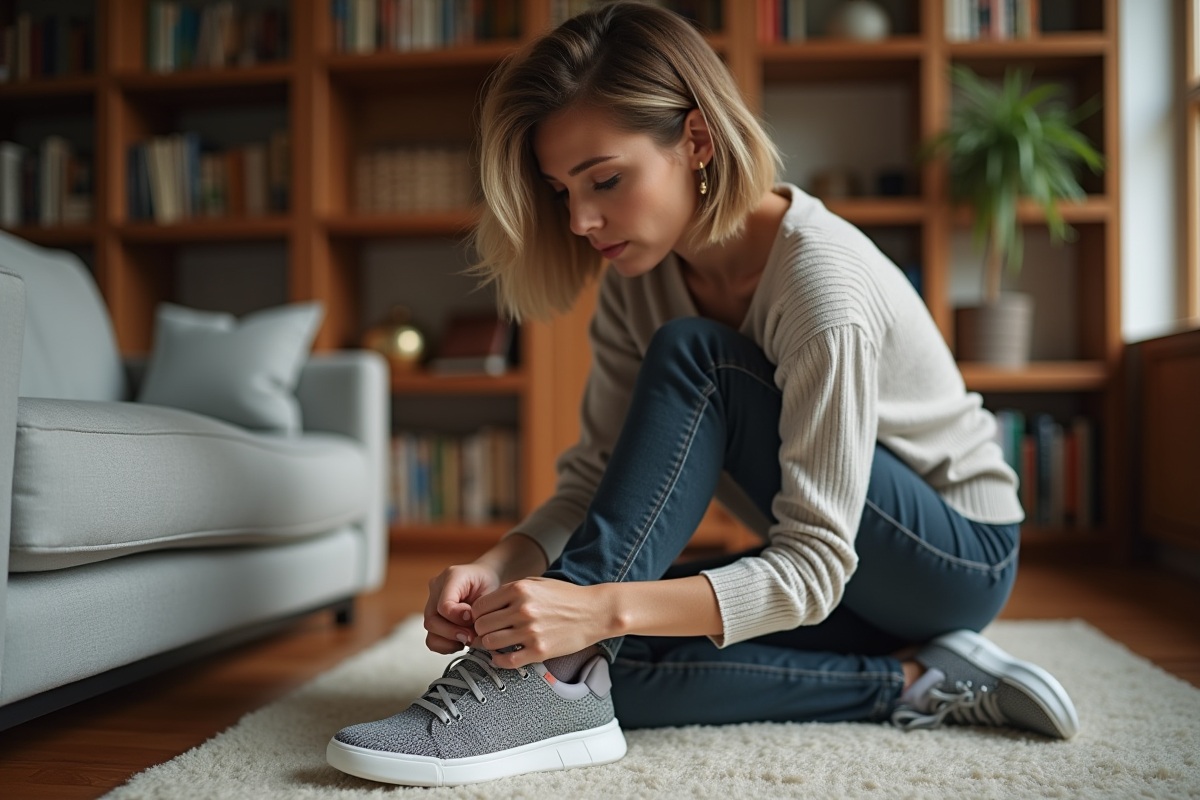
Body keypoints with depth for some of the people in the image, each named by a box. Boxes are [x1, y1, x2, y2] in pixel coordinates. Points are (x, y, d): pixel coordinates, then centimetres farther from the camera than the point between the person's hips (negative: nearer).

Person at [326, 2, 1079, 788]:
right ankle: (915, 682, -11)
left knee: (692, 357, -27)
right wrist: (500, 566, -28)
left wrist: (604, 606, -43)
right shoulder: (642, 275, -6)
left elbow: (814, 567, -30)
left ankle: (551, 678, -30)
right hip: (828, 565, 7)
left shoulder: (823, 281, -28)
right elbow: (595, 479, -8)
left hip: (960, 556, -7)